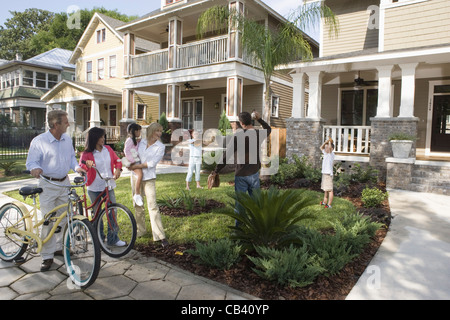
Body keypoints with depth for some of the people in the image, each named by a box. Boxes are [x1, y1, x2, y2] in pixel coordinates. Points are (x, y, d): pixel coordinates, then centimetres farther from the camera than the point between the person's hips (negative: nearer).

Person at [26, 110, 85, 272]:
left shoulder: (67, 139, 4)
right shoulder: (39, 141, -13)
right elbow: (31, 161, -10)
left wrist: (76, 167, -5)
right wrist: (35, 168, -32)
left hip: (64, 183, 5)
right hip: (48, 185, -5)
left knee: (64, 218, 12)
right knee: (48, 221, -3)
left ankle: (58, 247, 30)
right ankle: (47, 256, 9)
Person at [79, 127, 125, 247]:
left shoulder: (108, 149, 5)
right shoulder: (87, 154, -8)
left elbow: (117, 160, 14)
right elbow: (81, 167, -18)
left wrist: (118, 169, -6)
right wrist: (87, 165, -40)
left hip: (109, 186, 3)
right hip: (94, 188, -3)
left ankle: (112, 238, 8)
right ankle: (98, 238, 26)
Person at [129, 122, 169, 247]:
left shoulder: (160, 147, -4)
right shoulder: (141, 142, 7)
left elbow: (152, 163, -14)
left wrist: (136, 166, -13)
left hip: (149, 178, -4)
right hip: (135, 176, 4)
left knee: (152, 205, -11)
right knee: (137, 204, 12)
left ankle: (160, 236, -8)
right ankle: (140, 230, 29)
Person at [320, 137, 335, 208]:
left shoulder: (331, 154, -10)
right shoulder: (326, 153, 12)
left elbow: (330, 148, -30)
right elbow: (321, 147, 25)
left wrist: (330, 142, -13)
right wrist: (326, 142, 11)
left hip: (328, 174, -9)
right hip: (324, 173, 9)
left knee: (329, 190, -5)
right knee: (325, 189, 18)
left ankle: (329, 205, -3)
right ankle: (324, 202, 29)